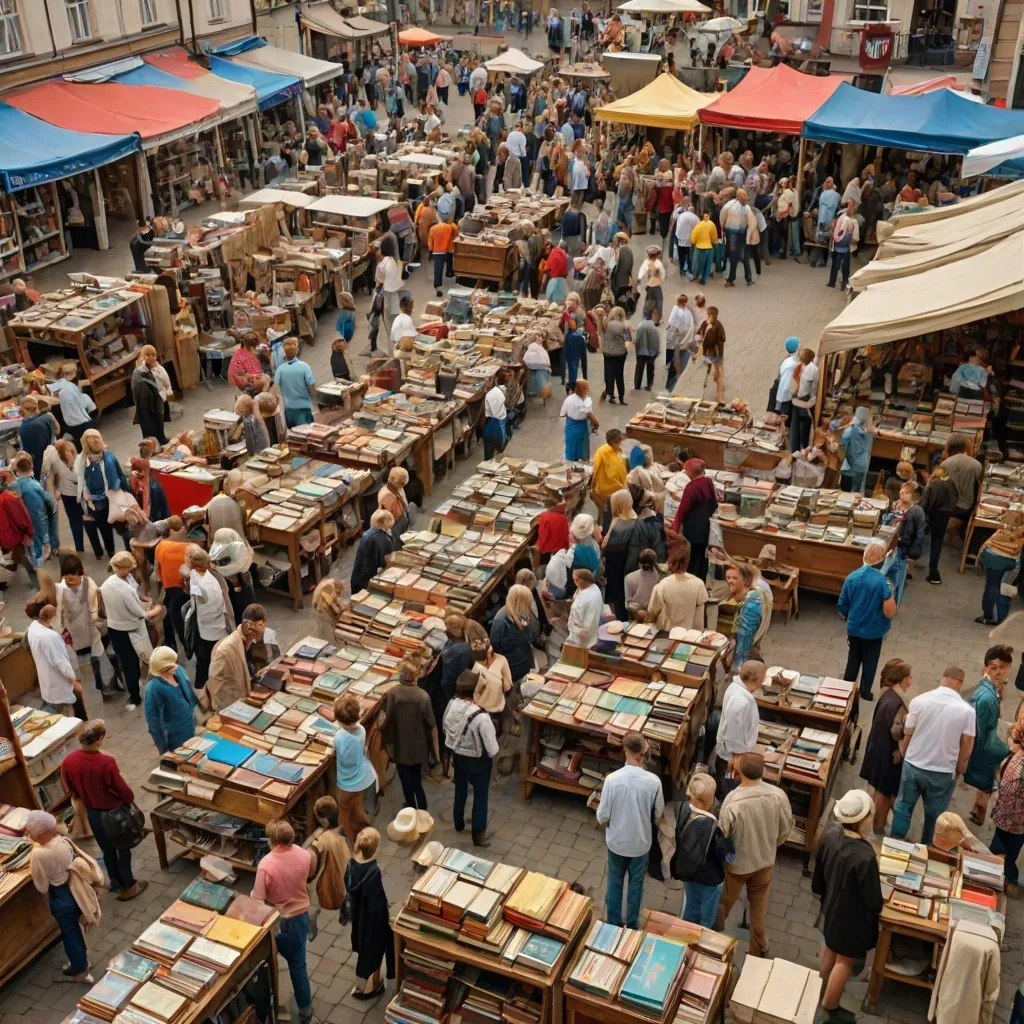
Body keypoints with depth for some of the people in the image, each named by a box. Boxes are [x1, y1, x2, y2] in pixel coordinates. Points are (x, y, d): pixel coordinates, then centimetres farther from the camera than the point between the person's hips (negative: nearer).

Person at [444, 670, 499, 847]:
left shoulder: (451, 705, -18)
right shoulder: (481, 716, -36)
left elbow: (447, 729, 0)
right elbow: (490, 744, -25)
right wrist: (493, 756, -2)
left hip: (457, 754, 6)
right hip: (477, 759, -6)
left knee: (460, 789, 28)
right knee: (480, 794, 15)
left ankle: (458, 823, 49)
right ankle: (479, 835, 27)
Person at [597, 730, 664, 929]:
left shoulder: (612, 779, -24)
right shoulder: (653, 781, -22)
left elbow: (602, 816, -15)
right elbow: (658, 814, -5)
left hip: (616, 840, 0)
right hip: (640, 842, 0)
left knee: (615, 880, 22)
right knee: (636, 882, 22)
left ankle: (613, 924, 34)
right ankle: (632, 924, 36)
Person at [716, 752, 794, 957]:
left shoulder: (733, 801, -33)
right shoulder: (778, 795, -22)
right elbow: (786, 828, -5)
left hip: (736, 863, -3)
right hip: (765, 861, 3)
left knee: (723, 903, 24)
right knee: (759, 907, 24)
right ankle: (759, 949, 39)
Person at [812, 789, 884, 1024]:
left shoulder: (829, 837, -18)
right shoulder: (865, 856, -38)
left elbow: (817, 877, -1)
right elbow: (873, 900, -24)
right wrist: (877, 908, -1)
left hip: (831, 907, 7)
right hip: (853, 917, -6)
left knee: (830, 946, 31)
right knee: (845, 960, 16)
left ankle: (823, 985, 55)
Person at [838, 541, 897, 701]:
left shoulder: (852, 577, -10)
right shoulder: (882, 582, -25)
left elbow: (842, 606, 0)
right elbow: (889, 612, -25)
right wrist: (890, 594, -7)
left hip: (853, 629, 4)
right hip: (873, 632, -4)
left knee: (853, 660, 23)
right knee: (869, 663, 17)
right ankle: (865, 693, 31)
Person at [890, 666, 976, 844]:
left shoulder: (919, 700, -9)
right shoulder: (967, 710, -12)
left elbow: (907, 734, -1)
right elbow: (967, 744, -4)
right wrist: (959, 769, 13)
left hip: (913, 765, 1)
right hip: (943, 772, -1)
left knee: (903, 808, 16)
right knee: (934, 816, 15)